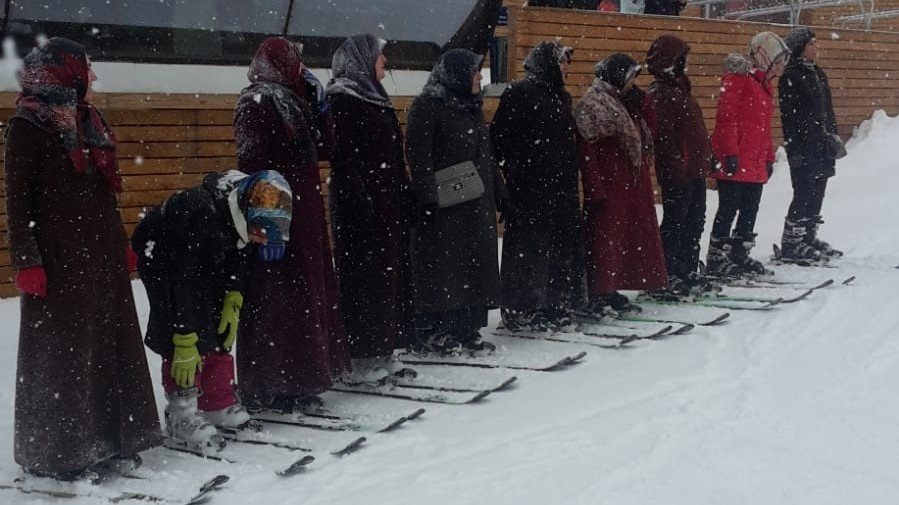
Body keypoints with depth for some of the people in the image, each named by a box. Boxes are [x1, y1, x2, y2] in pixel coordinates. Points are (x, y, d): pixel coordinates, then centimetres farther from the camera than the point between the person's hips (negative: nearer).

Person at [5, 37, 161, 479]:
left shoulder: (89, 121, 14)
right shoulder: (28, 126, -6)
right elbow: (17, 200, -9)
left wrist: (121, 244, 19)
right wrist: (26, 261, -15)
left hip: (102, 256, 7)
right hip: (57, 260, -7)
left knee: (109, 347, 10)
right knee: (60, 353, -1)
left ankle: (111, 439, 21)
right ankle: (56, 451, 9)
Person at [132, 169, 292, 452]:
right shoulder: (202, 213, -42)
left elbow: (241, 258, -2)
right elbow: (181, 278, -40)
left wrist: (233, 302, -12)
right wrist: (185, 342, -38)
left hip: (203, 259, 7)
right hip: (159, 252, -7)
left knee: (219, 327, 1)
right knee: (179, 328, -20)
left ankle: (219, 404, 10)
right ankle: (181, 414, -18)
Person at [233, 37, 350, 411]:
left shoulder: (291, 101, 16)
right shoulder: (258, 104, -10)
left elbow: (323, 149, 17)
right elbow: (251, 165, -18)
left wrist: (319, 104, 7)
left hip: (304, 216, 9)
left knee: (306, 294, 12)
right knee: (276, 300, -8)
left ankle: (298, 377, 21)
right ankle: (269, 388, -2)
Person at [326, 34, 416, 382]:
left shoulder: (375, 98, 16)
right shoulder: (343, 100, -9)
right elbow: (344, 157, -17)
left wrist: (406, 197, 16)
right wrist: (360, 203, -22)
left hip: (388, 202, 9)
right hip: (363, 205, -9)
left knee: (389, 272, 9)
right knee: (365, 277, -6)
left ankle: (382, 352, 16)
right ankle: (361, 357, 0)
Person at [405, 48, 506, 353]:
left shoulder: (473, 107, 17)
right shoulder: (427, 106, -8)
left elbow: (486, 154, 22)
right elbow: (418, 154, -15)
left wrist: (499, 191, 17)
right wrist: (428, 196, -23)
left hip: (477, 202, 8)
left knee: (475, 265, 8)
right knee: (440, 266, -5)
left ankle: (464, 329, 14)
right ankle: (431, 333, 1)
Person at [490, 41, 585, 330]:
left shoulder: (560, 96, 16)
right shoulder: (520, 94, -8)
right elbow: (500, 138, -13)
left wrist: (571, 181, 15)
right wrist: (510, 171, -17)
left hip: (560, 187, 8)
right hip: (528, 188, -8)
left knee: (563, 245, 10)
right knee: (528, 248, -4)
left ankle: (556, 305, 20)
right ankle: (520, 311, 4)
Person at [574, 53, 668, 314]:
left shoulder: (625, 102, 16)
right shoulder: (592, 104, -10)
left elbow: (650, 126, 15)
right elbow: (586, 149, -16)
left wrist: (639, 99, 3)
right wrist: (595, 188, -20)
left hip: (632, 182, 9)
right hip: (609, 185, -9)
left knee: (625, 237, 11)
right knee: (605, 237, -7)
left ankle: (610, 291, 18)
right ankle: (598, 295, -2)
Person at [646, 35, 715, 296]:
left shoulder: (678, 87, 17)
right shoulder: (660, 93, -14)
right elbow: (663, 136, -20)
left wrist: (705, 158, 21)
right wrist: (677, 167, -23)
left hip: (695, 170, 10)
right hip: (677, 173, -10)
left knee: (694, 221, 14)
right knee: (675, 223, -4)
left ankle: (688, 271, 23)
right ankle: (668, 276, 2)